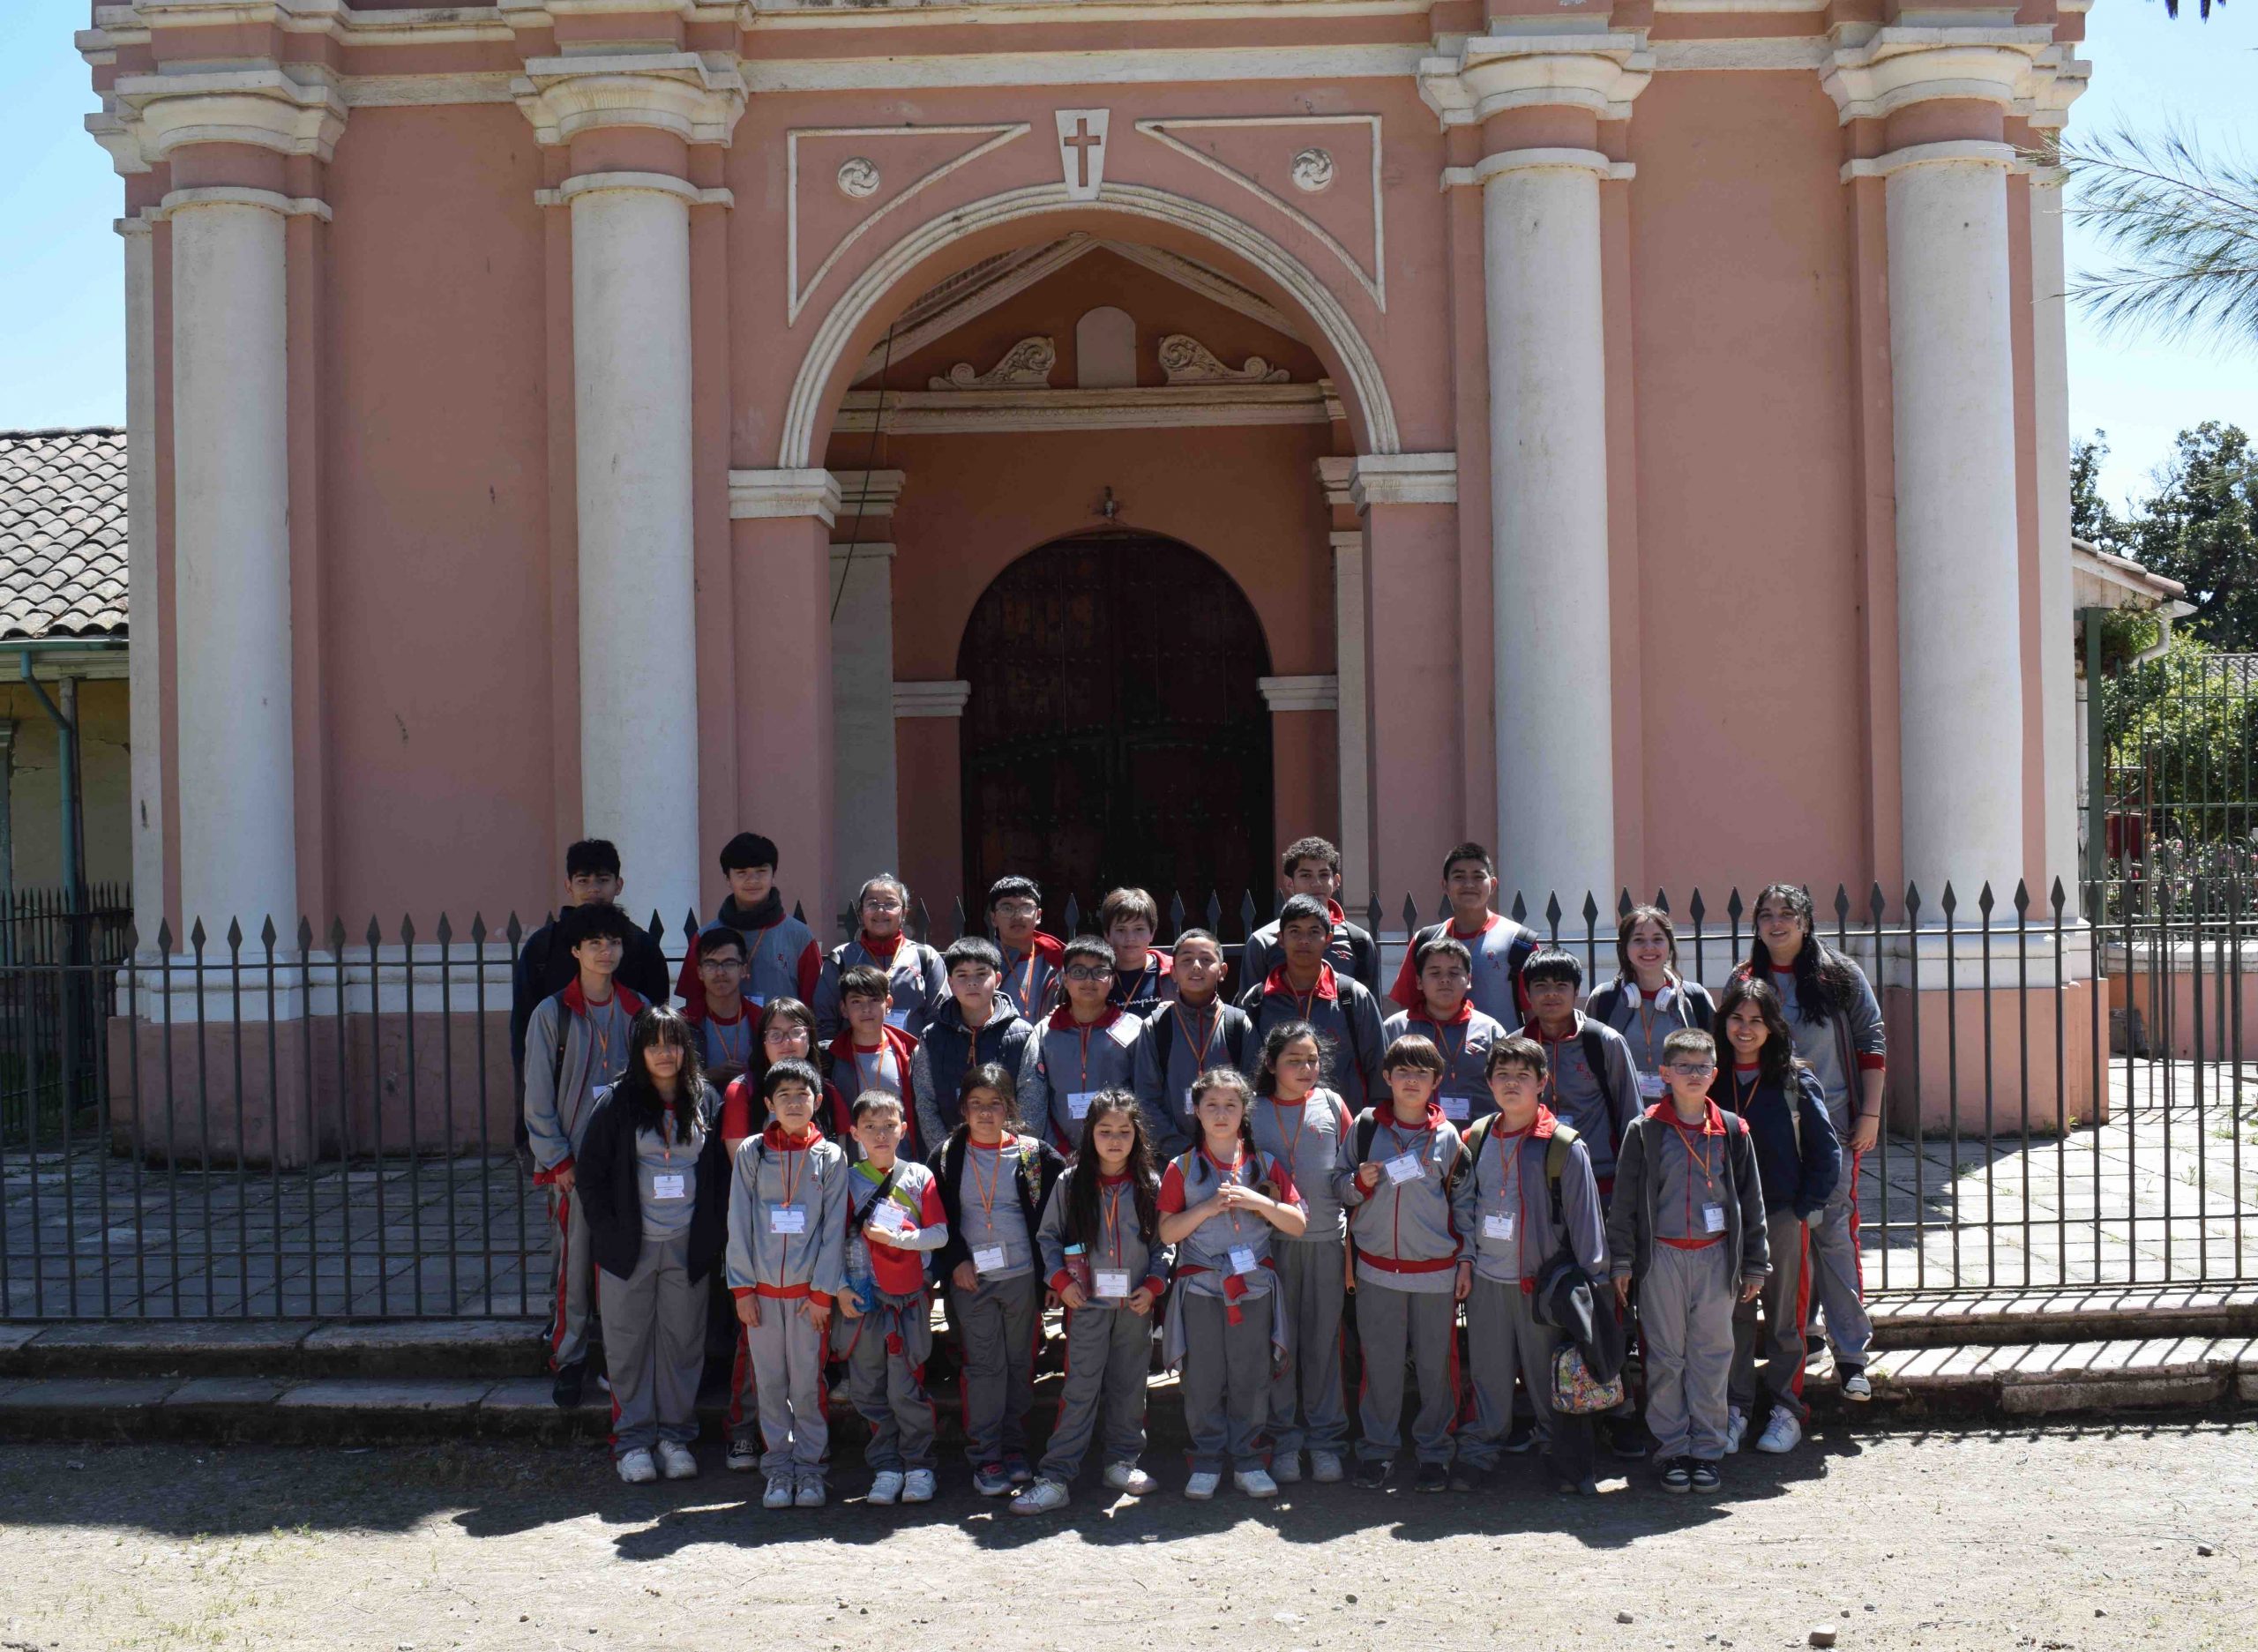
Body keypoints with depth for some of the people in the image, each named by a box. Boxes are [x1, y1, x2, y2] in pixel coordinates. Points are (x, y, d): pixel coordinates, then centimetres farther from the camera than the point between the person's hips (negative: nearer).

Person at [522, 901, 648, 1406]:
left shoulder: (639, 1011, 8)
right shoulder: (552, 1014, 1)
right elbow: (538, 1097, 0)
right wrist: (559, 1161, -6)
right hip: (573, 1162, -2)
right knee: (572, 1264, -2)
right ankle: (568, 1360, 9)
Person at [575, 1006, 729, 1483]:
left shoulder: (707, 1101, 5)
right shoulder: (615, 1103, -1)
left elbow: (722, 1174, 9)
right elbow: (591, 1173, 0)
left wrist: (712, 1233, 1)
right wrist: (608, 1231, -6)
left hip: (687, 1248, 2)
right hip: (629, 1247, -2)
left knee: (683, 1341, 7)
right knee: (628, 1345, 3)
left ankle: (675, 1435, 17)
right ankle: (633, 1439, 12)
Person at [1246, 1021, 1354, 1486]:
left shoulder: (1332, 1105, 3)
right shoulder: (1254, 1112, 2)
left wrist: (1352, 1244, 4)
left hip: (1326, 1240, 0)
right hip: (1273, 1240, 0)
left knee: (1323, 1339, 6)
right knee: (1279, 1341, 4)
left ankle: (1325, 1438, 16)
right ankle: (1284, 1439, 14)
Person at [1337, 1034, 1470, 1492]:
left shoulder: (1447, 1136, 3)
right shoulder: (1366, 1125, 3)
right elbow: (1338, 1186, 10)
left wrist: (1465, 1260, 4)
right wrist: (1360, 1181, -12)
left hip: (1435, 1271, 0)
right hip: (1377, 1269, 0)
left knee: (1436, 1363, 5)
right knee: (1380, 1363, 4)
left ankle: (1433, 1450, 18)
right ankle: (1377, 1449, 18)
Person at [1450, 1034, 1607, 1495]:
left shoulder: (1564, 1147, -7)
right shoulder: (1476, 1138, 5)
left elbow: (1586, 1216, -4)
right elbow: (1463, 1200, 15)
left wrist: (1592, 1278, -5)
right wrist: (1465, 1254, 7)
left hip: (1544, 1280, -3)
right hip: (1487, 1279, 3)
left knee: (1550, 1374, 5)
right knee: (1487, 1372, 8)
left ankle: (1564, 1459, 18)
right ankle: (1478, 1453, 19)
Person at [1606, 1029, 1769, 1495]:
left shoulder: (1731, 1131, 5)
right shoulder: (1645, 1131, 0)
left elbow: (1751, 1200, 10)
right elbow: (1625, 1200, 2)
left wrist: (1754, 1264, 9)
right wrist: (1621, 1261, -1)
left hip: (1716, 1256, 1)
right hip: (1662, 1257, -1)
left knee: (1712, 1356, 5)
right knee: (1665, 1358, 3)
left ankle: (1706, 1450, 14)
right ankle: (1672, 1451, 12)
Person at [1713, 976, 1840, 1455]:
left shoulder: (1796, 1079, -2)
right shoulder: (1711, 1080, 5)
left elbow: (1825, 1151, 0)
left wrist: (1805, 1207, -6)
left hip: (1782, 1218, -2)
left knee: (1784, 1316, 5)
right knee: (1732, 1315, 6)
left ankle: (1786, 1408, 16)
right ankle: (1735, 1408, 16)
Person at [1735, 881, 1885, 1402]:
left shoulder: (1842, 976, 3)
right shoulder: (1744, 982, 9)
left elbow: (1871, 1044, 4)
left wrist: (1870, 1114, -2)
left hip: (1831, 1125, -2)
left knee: (1833, 1232, -6)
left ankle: (1851, 1351, -1)